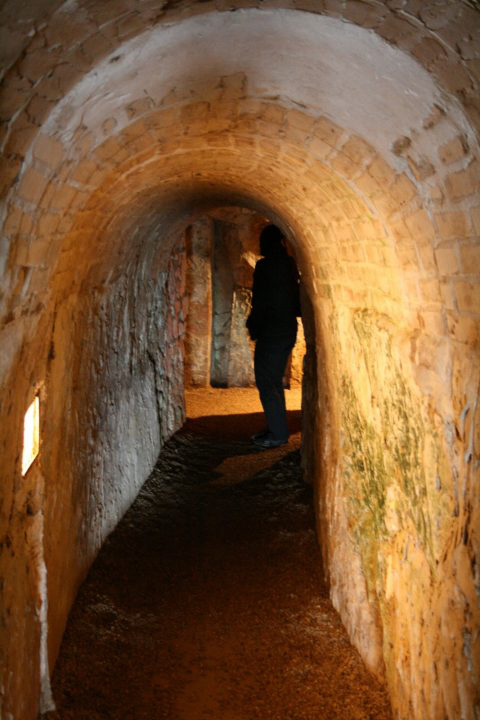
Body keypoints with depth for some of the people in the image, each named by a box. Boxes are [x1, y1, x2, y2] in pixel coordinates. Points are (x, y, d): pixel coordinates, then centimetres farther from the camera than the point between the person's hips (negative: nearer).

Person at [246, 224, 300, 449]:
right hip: (288, 329, 9)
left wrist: (253, 325, -2)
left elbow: (260, 301, -16)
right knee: (274, 381, 16)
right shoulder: (290, 264, 10)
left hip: (271, 331, -8)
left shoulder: (265, 266, -14)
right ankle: (276, 429, 22)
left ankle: (277, 433, -2)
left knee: (266, 382, -3)